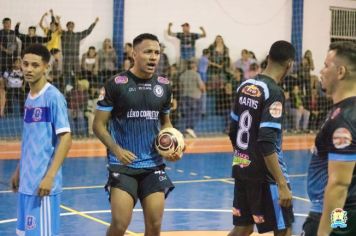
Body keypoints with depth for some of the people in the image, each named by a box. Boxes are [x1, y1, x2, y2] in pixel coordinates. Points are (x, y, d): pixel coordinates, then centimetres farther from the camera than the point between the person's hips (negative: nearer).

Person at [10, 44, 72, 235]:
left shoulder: (53, 97, -12)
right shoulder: (29, 98, 12)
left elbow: (65, 139, -16)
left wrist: (50, 176, -21)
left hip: (42, 182, -8)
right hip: (26, 182, 8)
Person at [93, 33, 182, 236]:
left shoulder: (164, 85, 6)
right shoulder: (116, 84, -7)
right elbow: (98, 125, -5)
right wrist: (116, 149, -20)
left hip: (154, 166, 4)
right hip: (123, 165, -4)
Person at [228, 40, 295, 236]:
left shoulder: (245, 86, 6)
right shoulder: (273, 92, -18)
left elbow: (233, 132, 14)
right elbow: (267, 144, -24)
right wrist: (282, 185, -24)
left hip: (242, 168, 8)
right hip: (264, 173, -8)